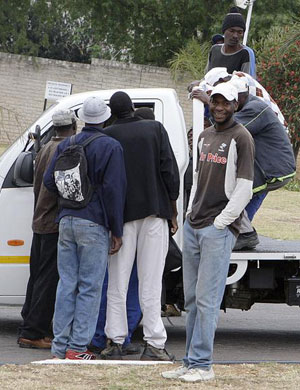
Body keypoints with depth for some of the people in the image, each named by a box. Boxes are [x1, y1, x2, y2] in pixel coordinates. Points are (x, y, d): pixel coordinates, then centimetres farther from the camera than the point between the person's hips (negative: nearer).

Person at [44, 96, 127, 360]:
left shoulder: (66, 146, 10)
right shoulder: (111, 147, -8)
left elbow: (49, 182, 10)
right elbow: (114, 190, -11)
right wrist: (117, 232, -7)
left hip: (66, 220, 6)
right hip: (93, 223, -5)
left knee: (67, 284, 9)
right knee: (90, 286, -1)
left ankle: (60, 346, 9)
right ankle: (78, 347, -5)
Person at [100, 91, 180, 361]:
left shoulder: (108, 136, -1)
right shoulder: (155, 129, 0)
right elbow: (170, 170, -2)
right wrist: (173, 212, 5)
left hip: (121, 216, 0)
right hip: (154, 213, 0)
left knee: (117, 285, 8)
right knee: (151, 283, 0)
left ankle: (116, 342, 6)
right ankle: (154, 345, -4)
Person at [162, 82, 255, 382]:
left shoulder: (241, 138, -6)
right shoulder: (204, 137, 19)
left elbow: (244, 189, -11)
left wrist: (220, 223, -13)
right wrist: (190, 214, 14)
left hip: (219, 230, -8)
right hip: (193, 227, 8)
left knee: (207, 299, -10)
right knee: (191, 299, 8)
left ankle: (202, 364, -8)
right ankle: (190, 363, 12)